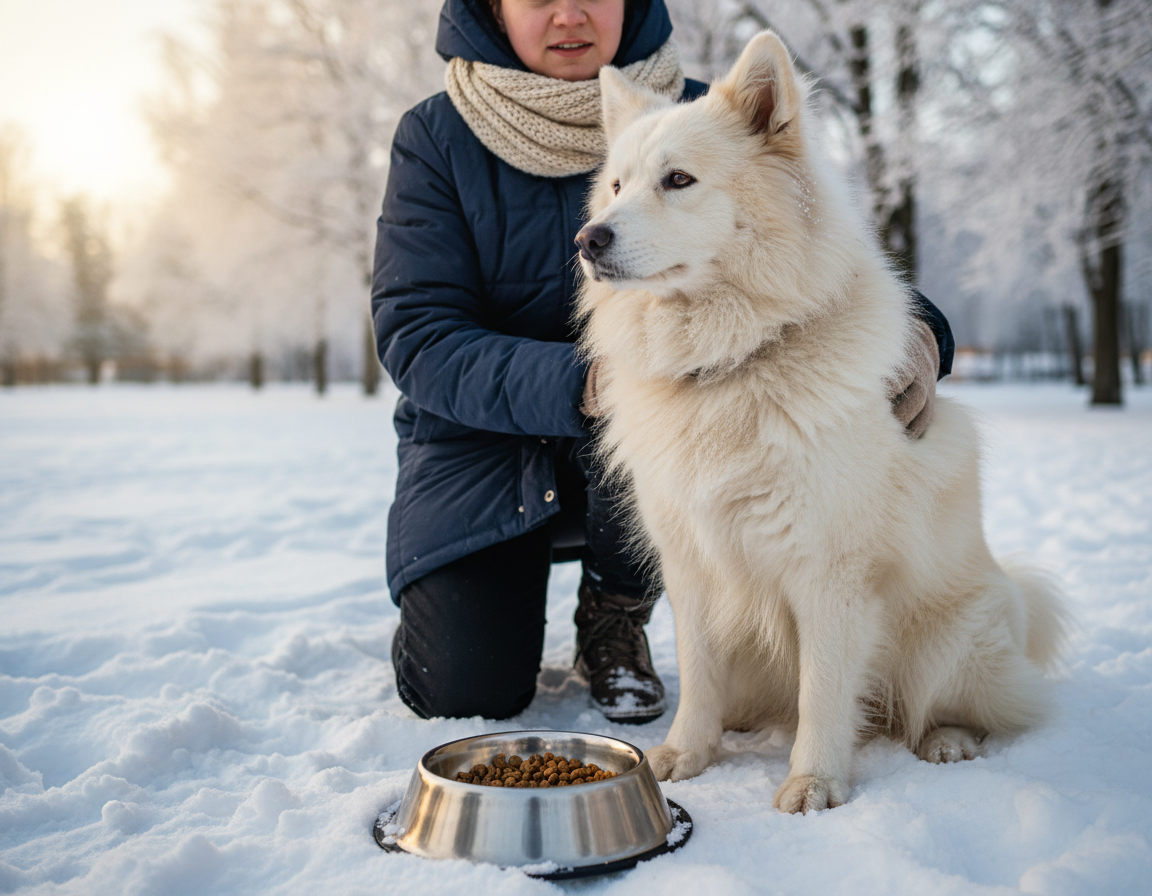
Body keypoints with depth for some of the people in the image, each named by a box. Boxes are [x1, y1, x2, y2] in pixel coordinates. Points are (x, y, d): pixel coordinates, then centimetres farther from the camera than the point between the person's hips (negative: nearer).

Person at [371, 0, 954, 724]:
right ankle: (445, 604, 22)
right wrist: (580, 382, -34)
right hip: (483, 442, -1)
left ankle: (616, 615, -4)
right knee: (466, 693, -17)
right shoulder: (437, 138, -9)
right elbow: (416, 338, -17)